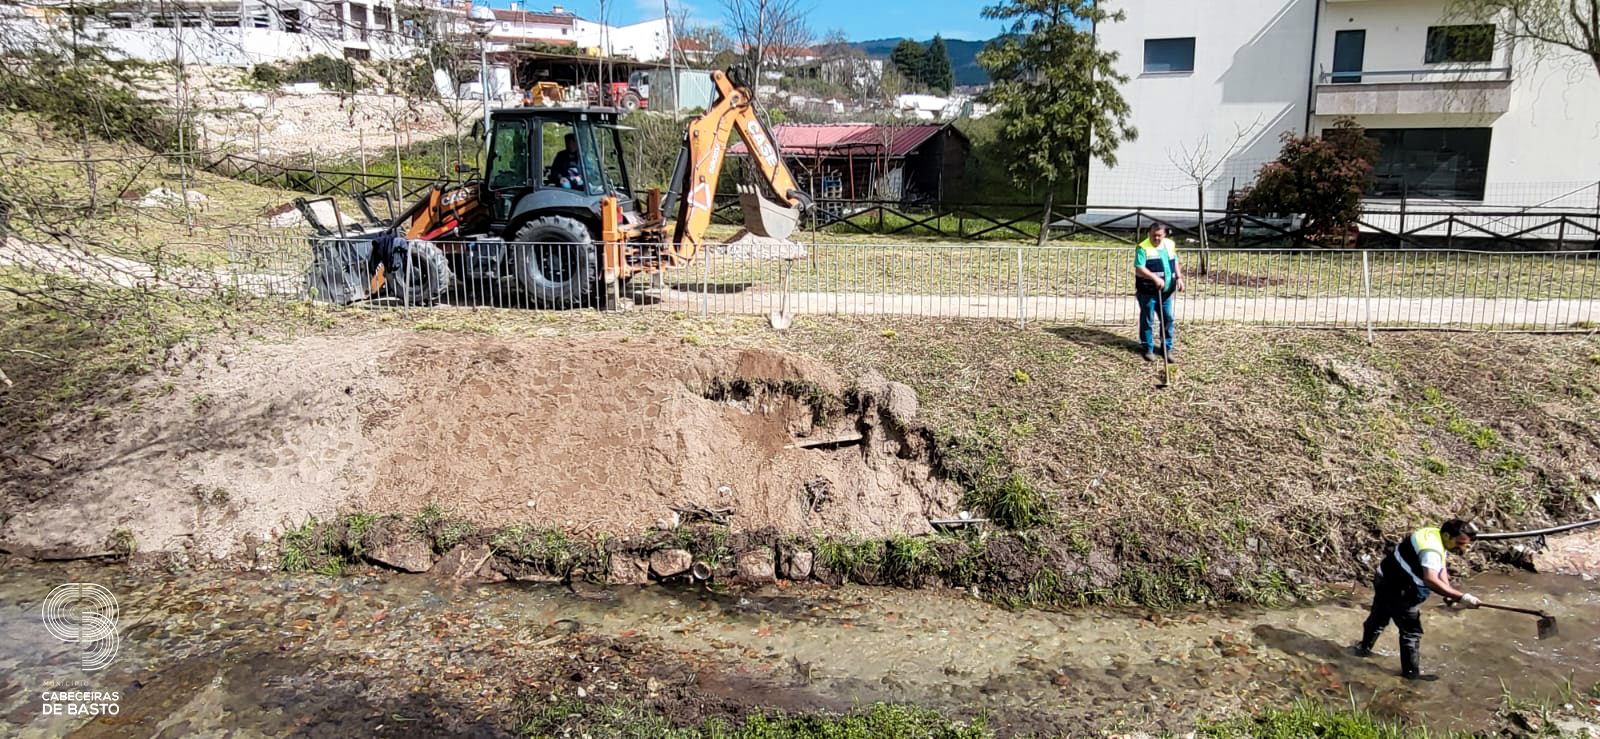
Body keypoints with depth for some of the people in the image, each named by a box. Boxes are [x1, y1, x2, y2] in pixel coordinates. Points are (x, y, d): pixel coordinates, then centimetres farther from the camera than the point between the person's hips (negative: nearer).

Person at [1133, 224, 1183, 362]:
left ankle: (1168, 348, 22)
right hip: (1147, 292, -6)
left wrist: (1179, 278, 8)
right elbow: (1139, 269, -21)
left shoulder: (1170, 244, 9)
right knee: (1147, 321, 3)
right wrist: (1155, 278, -30)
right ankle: (1148, 349, 15)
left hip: (1166, 291, 6)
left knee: (1168, 319, 10)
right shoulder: (1143, 248, -12)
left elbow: (1175, 263, 20)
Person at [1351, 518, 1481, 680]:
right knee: (1411, 630, -1)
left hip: (1385, 580, 11)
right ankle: (1411, 671, 9)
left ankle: (1364, 648, 47)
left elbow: (1440, 568, 5)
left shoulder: (1435, 536, 0)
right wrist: (1461, 597, -45)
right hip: (1396, 589, -11)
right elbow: (1431, 580, -44)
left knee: (1378, 618, 28)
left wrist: (1449, 593, -9)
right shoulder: (1431, 548, -31)